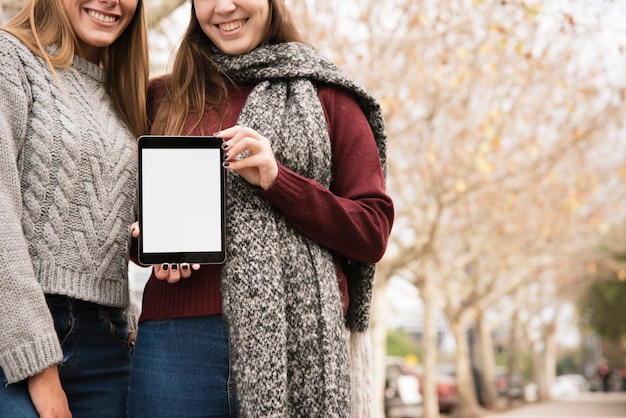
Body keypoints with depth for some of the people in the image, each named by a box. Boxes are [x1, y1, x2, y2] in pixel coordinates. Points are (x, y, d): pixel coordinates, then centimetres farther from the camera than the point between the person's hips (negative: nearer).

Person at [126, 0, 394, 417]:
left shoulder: (326, 96, 9)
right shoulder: (164, 98, 15)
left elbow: (373, 234, 3)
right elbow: (134, 217, 20)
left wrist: (276, 180, -9)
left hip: (300, 339, -1)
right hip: (179, 333, 2)